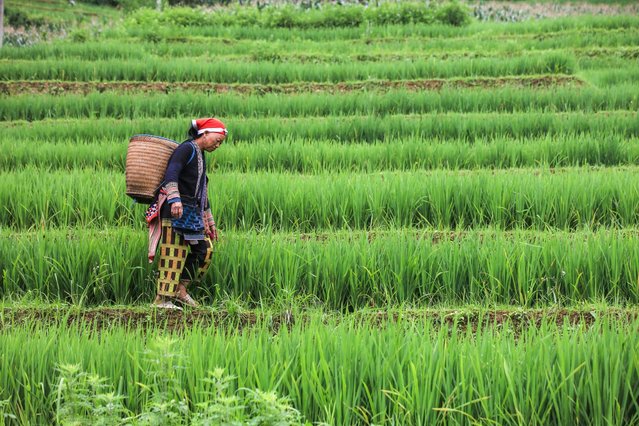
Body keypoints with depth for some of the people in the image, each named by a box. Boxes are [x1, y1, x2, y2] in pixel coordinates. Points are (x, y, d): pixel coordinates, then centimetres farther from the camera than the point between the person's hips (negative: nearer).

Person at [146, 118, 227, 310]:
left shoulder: (201, 156, 23)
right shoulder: (187, 148, -6)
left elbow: (202, 192, 29)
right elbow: (171, 173, -22)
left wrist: (209, 222, 30)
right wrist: (175, 199, -36)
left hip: (192, 212, 10)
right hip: (176, 210, -10)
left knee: (205, 249, 7)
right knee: (174, 254, -11)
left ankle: (180, 289, 12)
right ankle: (162, 299, -10)